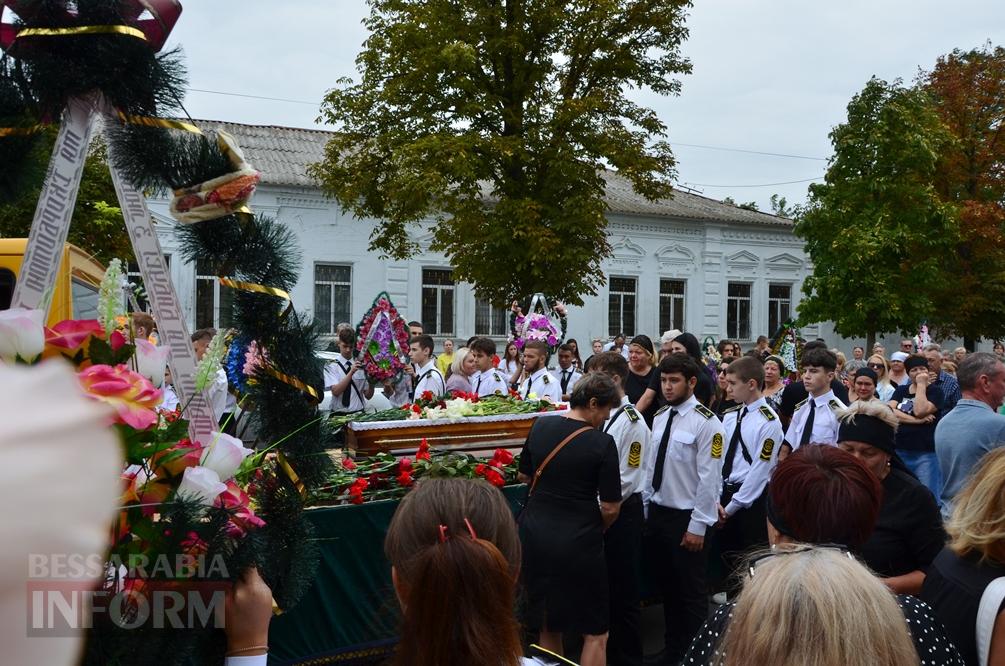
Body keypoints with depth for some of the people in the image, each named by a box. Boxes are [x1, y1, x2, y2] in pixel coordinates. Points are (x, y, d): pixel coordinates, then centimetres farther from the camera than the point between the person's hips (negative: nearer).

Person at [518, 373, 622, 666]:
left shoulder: (540, 427, 0)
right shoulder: (602, 443, -14)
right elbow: (611, 508, -11)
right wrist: (596, 531, 8)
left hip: (535, 533, 6)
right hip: (578, 541, -5)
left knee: (547, 627, 20)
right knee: (595, 633, 10)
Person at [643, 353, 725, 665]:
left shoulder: (706, 422, -15)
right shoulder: (659, 417, 6)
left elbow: (709, 478, -17)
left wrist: (698, 526, -17)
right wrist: (645, 509, 10)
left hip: (687, 519, -7)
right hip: (657, 513, 7)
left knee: (691, 591, 6)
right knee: (666, 586, 19)